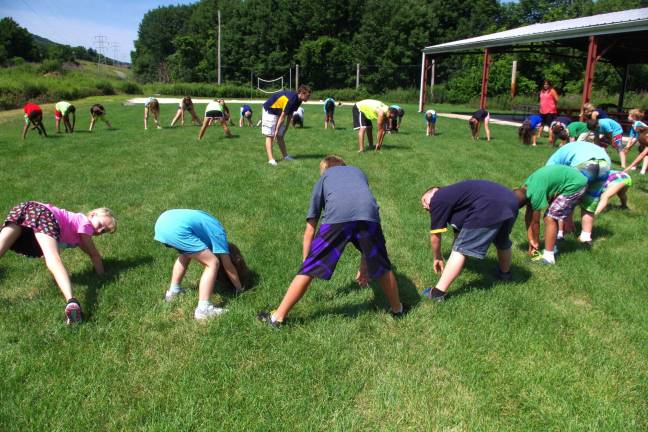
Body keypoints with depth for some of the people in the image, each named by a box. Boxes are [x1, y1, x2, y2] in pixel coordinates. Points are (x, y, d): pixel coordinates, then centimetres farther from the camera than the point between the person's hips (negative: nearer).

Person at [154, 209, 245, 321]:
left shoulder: (207, 223, 36)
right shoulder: (218, 232, 15)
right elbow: (228, 266, 17)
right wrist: (240, 289, 29)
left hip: (163, 221, 9)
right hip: (176, 229, -9)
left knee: (186, 254, 36)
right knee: (213, 263, 0)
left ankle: (173, 291, 39)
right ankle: (203, 309, -5)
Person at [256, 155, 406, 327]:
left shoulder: (322, 179, 35)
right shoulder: (358, 172, 42)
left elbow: (309, 231, 33)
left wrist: (306, 263, 43)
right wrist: (364, 262, 43)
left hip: (337, 218, -2)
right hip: (368, 215, 2)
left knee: (308, 270, 11)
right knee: (382, 268, 24)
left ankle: (278, 317, 19)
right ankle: (398, 310, 42)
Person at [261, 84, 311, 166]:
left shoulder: (298, 100, -3)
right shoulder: (291, 99, -31)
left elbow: (290, 115, 6)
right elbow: (282, 116, -26)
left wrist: (286, 128, 9)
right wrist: (277, 130, -21)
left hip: (278, 112, 9)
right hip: (270, 111, -9)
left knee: (280, 136, 12)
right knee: (270, 136, -10)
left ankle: (285, 156, 17)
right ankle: (271, 159, -15)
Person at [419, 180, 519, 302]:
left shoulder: (437, 200, 8)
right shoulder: (452, 196, 33)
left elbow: (435, 236, 13)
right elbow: (459, 232, 39)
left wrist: (438, 258, 30)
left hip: (489, 208, -9)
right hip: (510, 201, 9)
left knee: (460, 250, 1)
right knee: (503, 242, 34)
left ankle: (438, 292, 4)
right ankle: (505, 273, 59)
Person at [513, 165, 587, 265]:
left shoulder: (535, 194, -24)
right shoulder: (526, 188, 1)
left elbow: (535, 222, -10)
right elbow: (528, 216, 7)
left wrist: (535, 242, 5)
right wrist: (530, 239, 10)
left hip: (575, 185, -9)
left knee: (550, 218, -8)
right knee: (552, 217, 16)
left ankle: (548, 257, -4)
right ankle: (551, 248, 26)